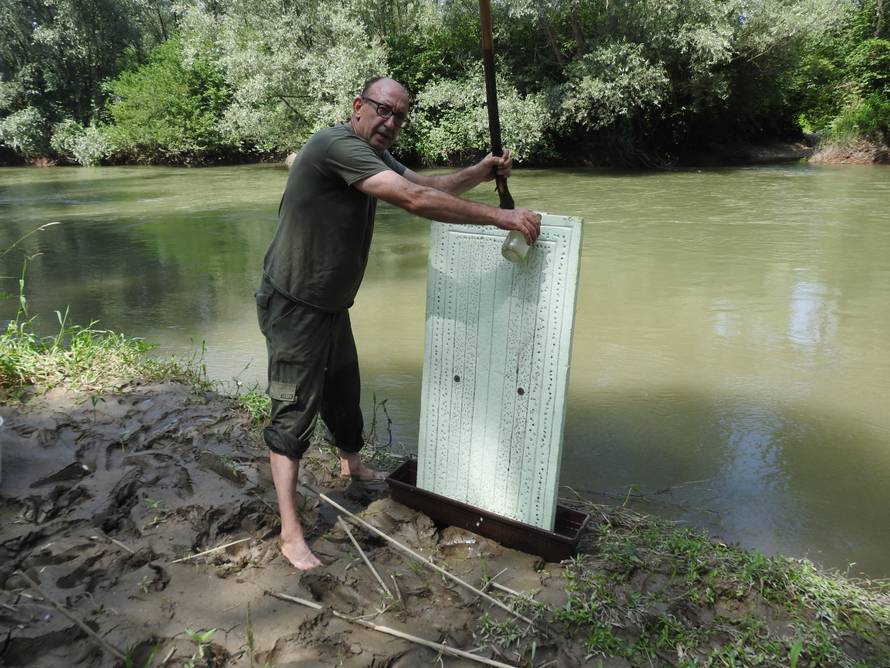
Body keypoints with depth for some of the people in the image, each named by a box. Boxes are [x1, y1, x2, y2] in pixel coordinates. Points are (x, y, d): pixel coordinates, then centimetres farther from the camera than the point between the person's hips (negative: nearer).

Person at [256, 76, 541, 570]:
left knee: (344, 393, 23)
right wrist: (500, 217, -32)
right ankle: (290, 534, 4)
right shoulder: (337, 145, -25)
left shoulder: (375, 157, 8)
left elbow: (431, 185, 11)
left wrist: (480, 172, -9)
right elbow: (414, 200, -34)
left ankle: (351, 465, 48)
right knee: (294, 412, -5)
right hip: (293, 306, -9)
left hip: (331, 305, 9)